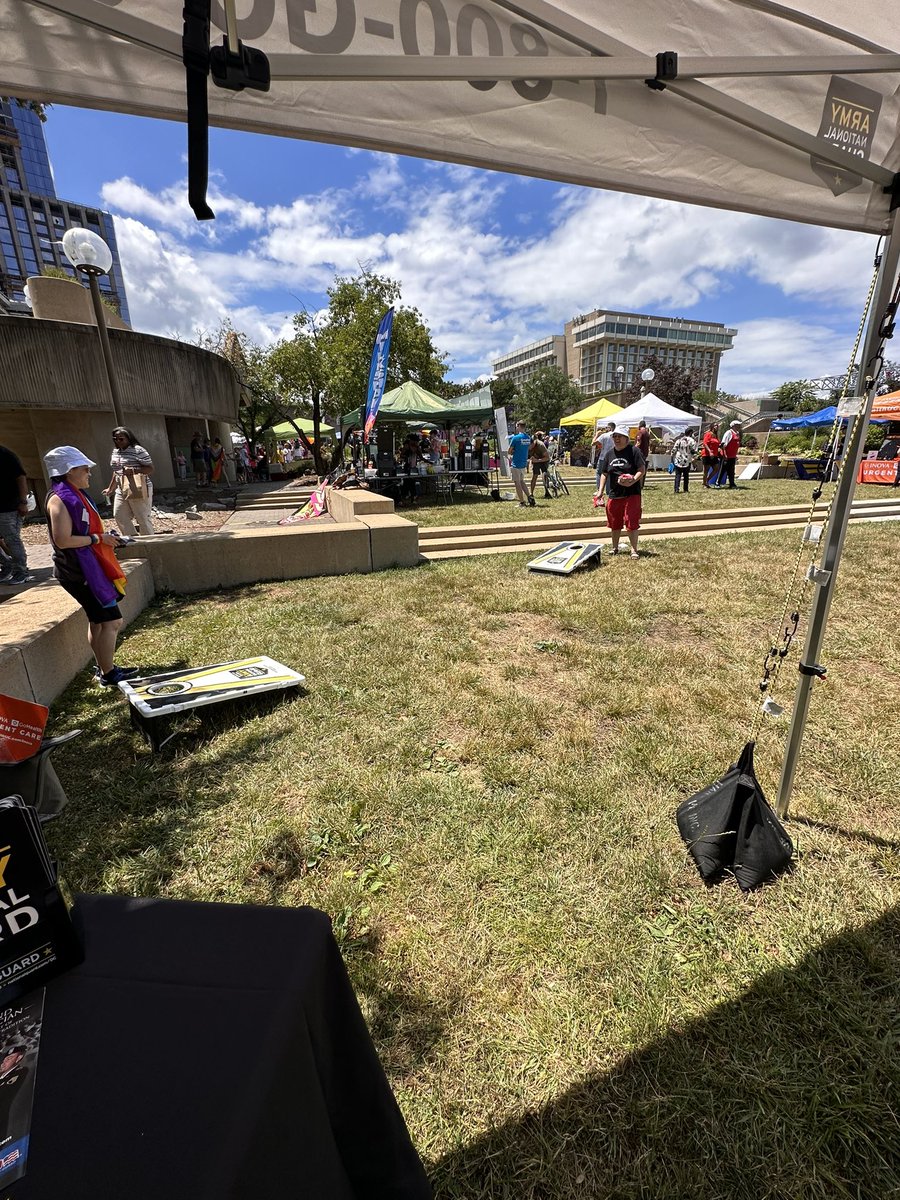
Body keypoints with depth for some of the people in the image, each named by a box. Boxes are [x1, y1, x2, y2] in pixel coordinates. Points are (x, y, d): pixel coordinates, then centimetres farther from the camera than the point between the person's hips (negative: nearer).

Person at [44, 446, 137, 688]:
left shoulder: (76, 494, 12)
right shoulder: (60, 499, -17)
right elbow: (63, 540, -23)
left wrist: (105, 536, 7)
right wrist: (98, 538, -17)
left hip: (89, 567, 10)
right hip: (79, 571, -10)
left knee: (98, 621, 16)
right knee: (111, 621, -6)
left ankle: (105, 668, 27)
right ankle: (108, 674, 6)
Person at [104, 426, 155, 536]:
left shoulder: (138, 450, -10)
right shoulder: (115, 452, 14)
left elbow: (150, 469, -13)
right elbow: (116, 472, 24)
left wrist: (133, 470, -26)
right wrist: (110, 489, 27)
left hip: (139, 490, -8)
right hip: (121, 490, 8)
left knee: (143, 519, -4)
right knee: (119, 516, 5)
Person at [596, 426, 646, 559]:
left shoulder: (634, 451, -5)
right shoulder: (610, 453, 11)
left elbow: (642, 470, -9)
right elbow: (604, 473, 15)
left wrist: (633, 480, -26)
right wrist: (601, 490, 8)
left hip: (631, 494, -5)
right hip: (613, 494, 5)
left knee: (632, 523, -5)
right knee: (614, 523, 14)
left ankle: (634, 549, 6)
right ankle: (615, 548, 29)